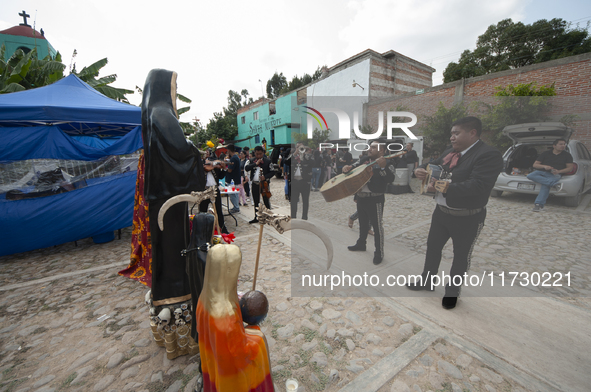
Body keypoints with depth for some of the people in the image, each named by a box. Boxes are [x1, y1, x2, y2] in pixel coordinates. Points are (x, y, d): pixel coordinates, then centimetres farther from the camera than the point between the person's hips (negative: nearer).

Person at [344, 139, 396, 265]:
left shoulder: (387, 164, -12)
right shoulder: (364, 159, 8)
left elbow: (390, 179, -27)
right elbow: (353, 167, 15)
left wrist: (383, 167, -41)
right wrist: (347, 168, -8)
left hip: (375, 199, -7)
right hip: (360, 197, 7)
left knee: (377, 226, 1)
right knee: (363, 222, 22)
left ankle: (379, 253, 14)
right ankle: (361, 244, 40)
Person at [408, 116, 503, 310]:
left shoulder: (488, 155, -18)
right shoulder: (450, 151, 6)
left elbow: (479, 185, -30)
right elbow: (434, 165, 13)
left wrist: (450, 188, -45)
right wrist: (421, 170, -11)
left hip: (467, 218, -7)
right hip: (441, 211, 7)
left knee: (461, 255, 12)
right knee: (433, 246, 17)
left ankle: (452, 291, 32)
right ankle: (427, 281, 37)